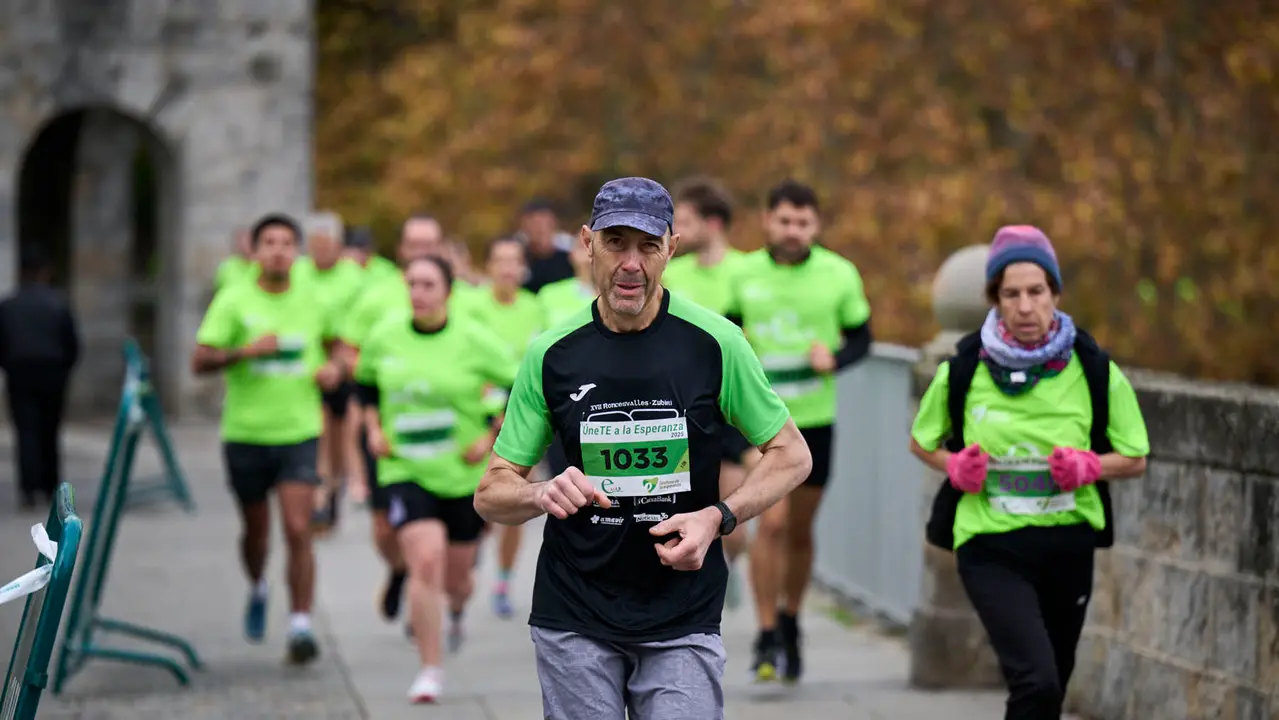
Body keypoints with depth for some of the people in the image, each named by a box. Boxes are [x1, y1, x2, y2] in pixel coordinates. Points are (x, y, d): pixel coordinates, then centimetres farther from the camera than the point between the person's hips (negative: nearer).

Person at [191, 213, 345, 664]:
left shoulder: (313, 301, 4)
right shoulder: (234, 300, -4)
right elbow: (200, 361, -9)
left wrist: (335, 368, -1)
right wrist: (245, 351, -24)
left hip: (299, 431, 0)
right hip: (245, 434, 0)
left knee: (298, 531, -13)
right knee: (256, 530, 14)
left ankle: (300, 627, -10)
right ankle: (257, 591, 45)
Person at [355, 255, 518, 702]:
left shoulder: (473, 341, -9)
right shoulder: (384, 338, -2)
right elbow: (364, 383, 18)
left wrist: (491, 438, -8)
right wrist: (374, 428, 5)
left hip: (464, 476, 0)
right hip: (405, 471, 0)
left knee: (456, 576, 11)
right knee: (426, 561, -19)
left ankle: (457, 612, 52)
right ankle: (430, 670, -9)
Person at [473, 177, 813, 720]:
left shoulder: (714, 342, -6)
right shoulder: (550, 354, -2)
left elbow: (791, 454, 3)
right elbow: (491, 495, 2)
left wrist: (718, 518, -14)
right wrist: (544, 494, -21)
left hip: (683, 621, -1)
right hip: (574, 619, 1)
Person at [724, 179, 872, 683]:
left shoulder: (839, 275, -3)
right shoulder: (744, 273, -2)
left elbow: (861, 336, 6)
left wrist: (835, 358, -13)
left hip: (815, 419, 1)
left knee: (800, 529, 12)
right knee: (772, 521, -14)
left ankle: (790, 623, 33)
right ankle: (767, 637, -5)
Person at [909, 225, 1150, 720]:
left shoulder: (1095, 371, -5)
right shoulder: (962, 371, -7)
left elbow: (1135, 460, 5)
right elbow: (922, 443, 10)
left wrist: (1089, 466, -16)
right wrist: (956, 466, -11)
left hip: (1068, 546, 3)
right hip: (990, 548, -3)